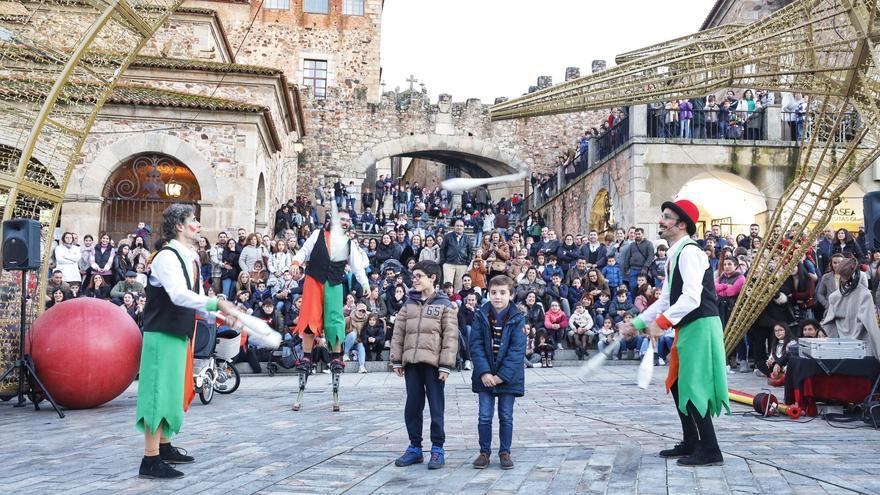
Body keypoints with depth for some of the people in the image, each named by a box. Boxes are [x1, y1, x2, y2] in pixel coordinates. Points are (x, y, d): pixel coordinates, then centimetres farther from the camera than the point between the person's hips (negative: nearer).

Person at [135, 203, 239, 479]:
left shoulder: (190, 258, 12)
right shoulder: (167, 257, -17)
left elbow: (196, 296, 17)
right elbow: (180, 295, -30)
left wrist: (222, 315, 8)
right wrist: (217, 304, -32)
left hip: (180, 333, 10)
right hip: (162, 334, -10)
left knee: (173, 390, 17)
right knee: (159, 391, -8)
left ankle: (164, 446, 30)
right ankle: (151, 459, -5)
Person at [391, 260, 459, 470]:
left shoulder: (445, 305, -1)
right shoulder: (409, 303, 12)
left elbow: (450, 337, -6)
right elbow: (398, 332, 12)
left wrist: (446, 365, -12)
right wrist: (397, 360, 6)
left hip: (433, 363, -4)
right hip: (411, 362, 4)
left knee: (436, 406, 1)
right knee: (412, 406, 9)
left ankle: (437, 449, 10)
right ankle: (415, 448, 19)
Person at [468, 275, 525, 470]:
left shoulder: (517, 319, -6)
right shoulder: (481, 316, -2)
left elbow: (517, 350, -11)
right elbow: (475, 345, -6)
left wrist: (502, 375, -17)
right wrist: (484, 372, -16)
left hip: (508, 376, -1)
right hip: (485, 376, 1)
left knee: (506, 417, 8)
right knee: (484, 416, 5)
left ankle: (505, 452, 20)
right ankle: (484, 452, 17)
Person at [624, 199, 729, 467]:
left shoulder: (689, 252, -14)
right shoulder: (675, 255, 17)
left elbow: (691, 297, -25)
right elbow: (665, 299, 21)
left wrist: (662, 322, -26)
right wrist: (638, 324, 19)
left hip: (700, 325, -10)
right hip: (688, 326, 10)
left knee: (692, 387, -8)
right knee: (677, 385, 16)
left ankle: (710, 451, 0)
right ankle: (690, 444, 27)